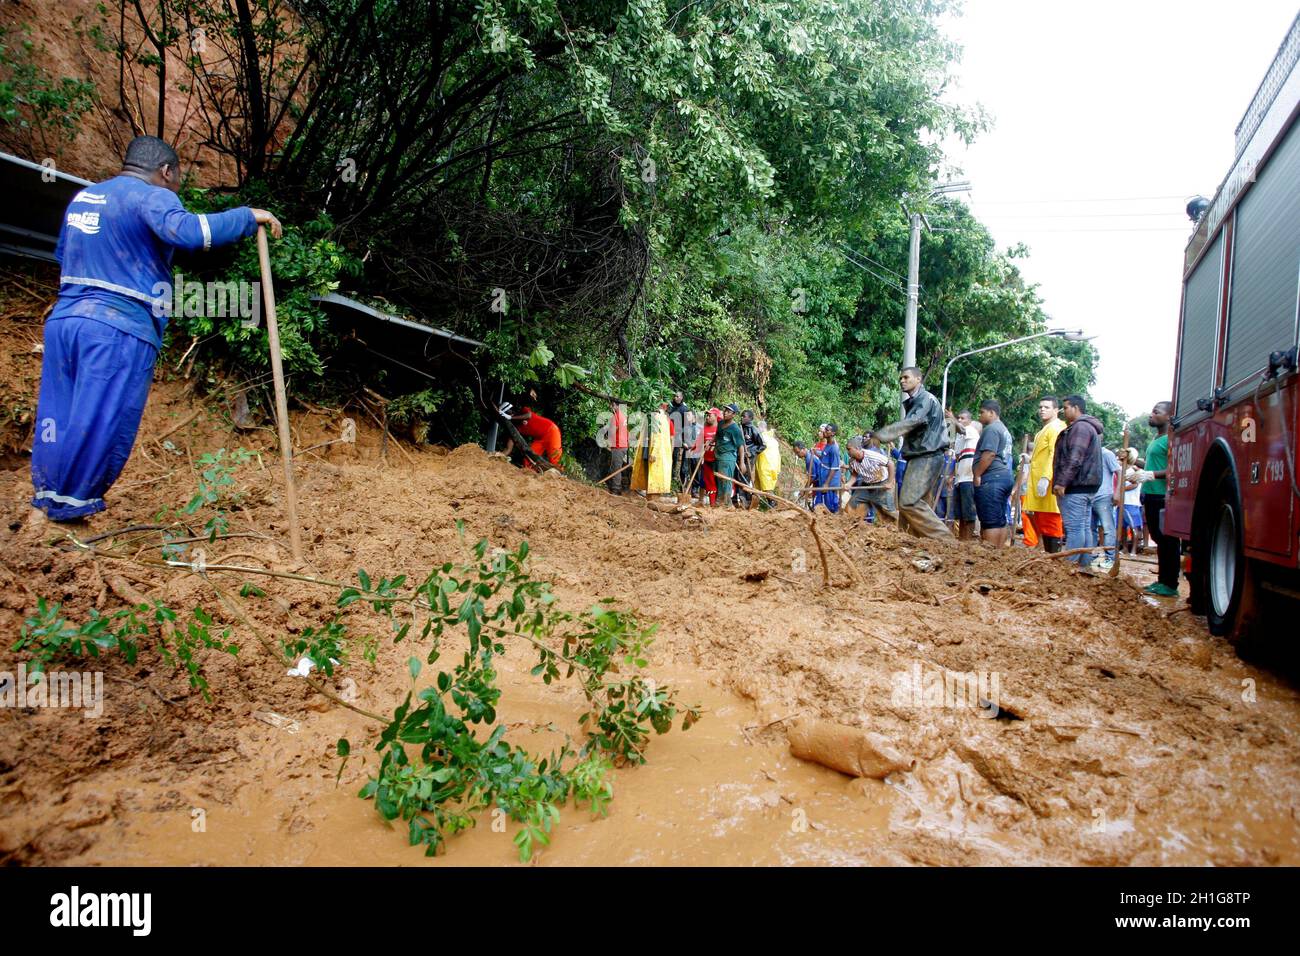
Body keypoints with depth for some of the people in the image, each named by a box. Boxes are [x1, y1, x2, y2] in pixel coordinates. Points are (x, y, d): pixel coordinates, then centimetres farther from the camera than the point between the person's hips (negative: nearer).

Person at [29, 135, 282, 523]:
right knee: (101, 426, -1)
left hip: (62, 319, 9)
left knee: (57, 417, 14)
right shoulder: (152, 197, -5)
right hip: (119, 329, -8)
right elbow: (186, 231, -25)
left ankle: (44, 505, 21)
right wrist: (248, 217, -17)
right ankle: (68, 510, 6)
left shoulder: (82, 197, 22)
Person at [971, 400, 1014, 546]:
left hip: (991, 479, -10)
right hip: (1004, 476, 10)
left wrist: (977, 475, -16)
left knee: (990, 521, -11)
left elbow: (989, 454, -20)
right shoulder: (1004, 430, 23)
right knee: (1000, 520, 8)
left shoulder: (991, 428, -10)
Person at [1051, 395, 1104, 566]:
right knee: (1085, 527, 11)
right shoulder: (1088, 427, 23)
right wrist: (1063, 482, 23)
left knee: (1074, 528, -12)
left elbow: (1074, 459, -22)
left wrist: (1062, 482, -23)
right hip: (1086, 486, 11)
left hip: (1076, 487, -11)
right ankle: (1085, 564, 14)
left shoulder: (1080, 427, -12)